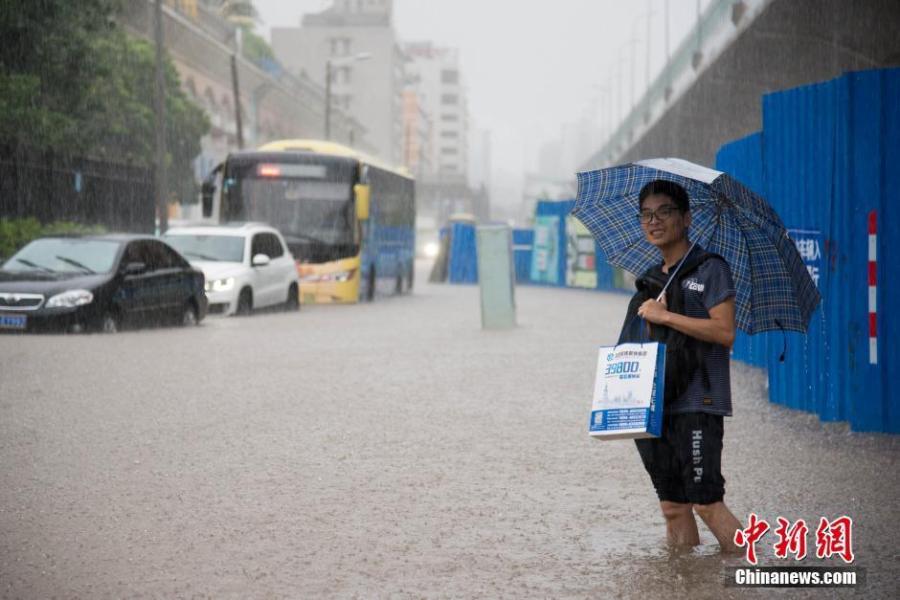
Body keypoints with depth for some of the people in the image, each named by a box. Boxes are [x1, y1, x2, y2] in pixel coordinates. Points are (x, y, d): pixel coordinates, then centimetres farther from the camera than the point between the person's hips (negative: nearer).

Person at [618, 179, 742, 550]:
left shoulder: (709, 269, -2)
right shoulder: (651, 280, 19)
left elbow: (725, 332, -14)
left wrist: (664, 316, -13)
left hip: (696, 405, -7)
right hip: (653, 406, 7)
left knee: (705, 502, -12)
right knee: (673, 507, 7)